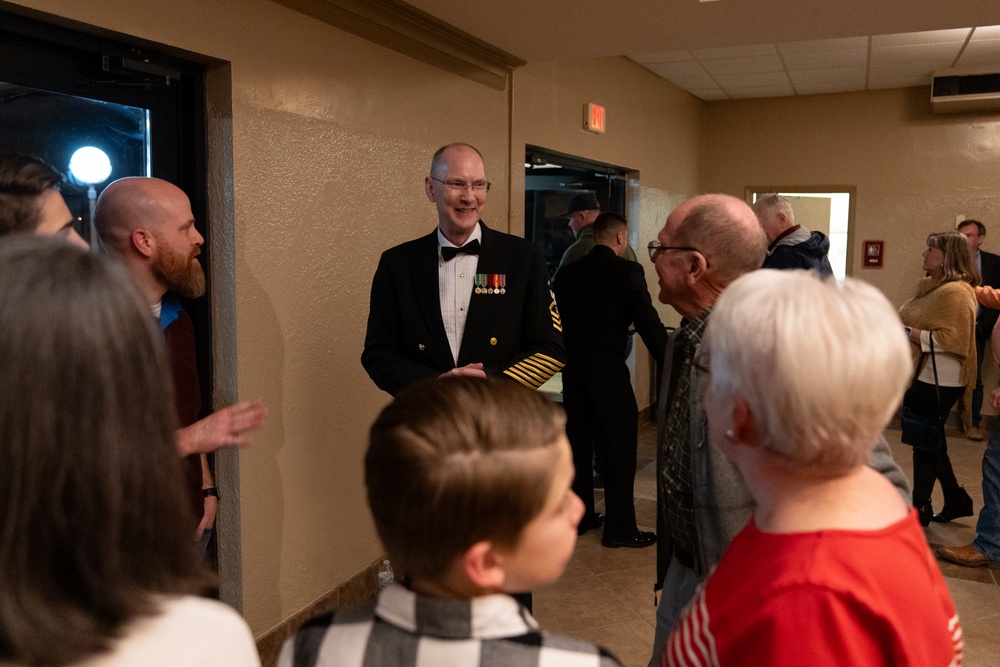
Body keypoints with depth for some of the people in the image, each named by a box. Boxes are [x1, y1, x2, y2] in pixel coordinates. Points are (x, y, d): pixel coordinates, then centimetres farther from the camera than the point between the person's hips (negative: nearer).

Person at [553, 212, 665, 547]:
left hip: (572, 366, 6)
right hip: (607, 366, -6)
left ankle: (579, 516, 27)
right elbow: (648, 322, -11)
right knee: (620, 445, 2)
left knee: (578, 441, 16)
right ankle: (619, 528, 7)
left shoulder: (567, 273, 9)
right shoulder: (627, 271, -7)